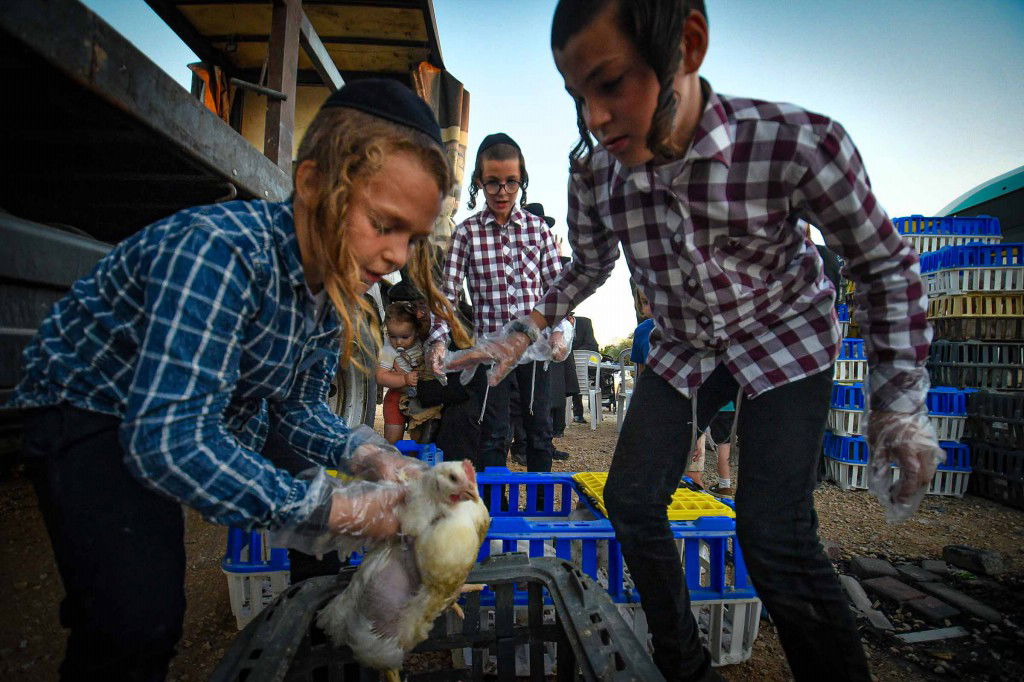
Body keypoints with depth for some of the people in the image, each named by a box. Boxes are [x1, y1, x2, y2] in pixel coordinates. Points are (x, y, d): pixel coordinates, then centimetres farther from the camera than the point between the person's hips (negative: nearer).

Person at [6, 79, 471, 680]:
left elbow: (298, 406, -3)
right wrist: (336, 509, -38)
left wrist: (367, 454, -21)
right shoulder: (221, 251, -34)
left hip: (216, 411, 7)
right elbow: (167, 439, -39)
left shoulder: (340, 280, -11)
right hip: (95, 407, -7)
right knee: (142, 620, -20)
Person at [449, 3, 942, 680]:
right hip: (682, 351, 4)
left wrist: (901, 406, -16)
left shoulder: (799, 142, -29)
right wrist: (522, 334, -4)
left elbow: (888, 267, -13)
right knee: (631, 500, 2)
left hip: (785, 339, -3)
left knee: (774, 536, -16)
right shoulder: (594, 171, -18)